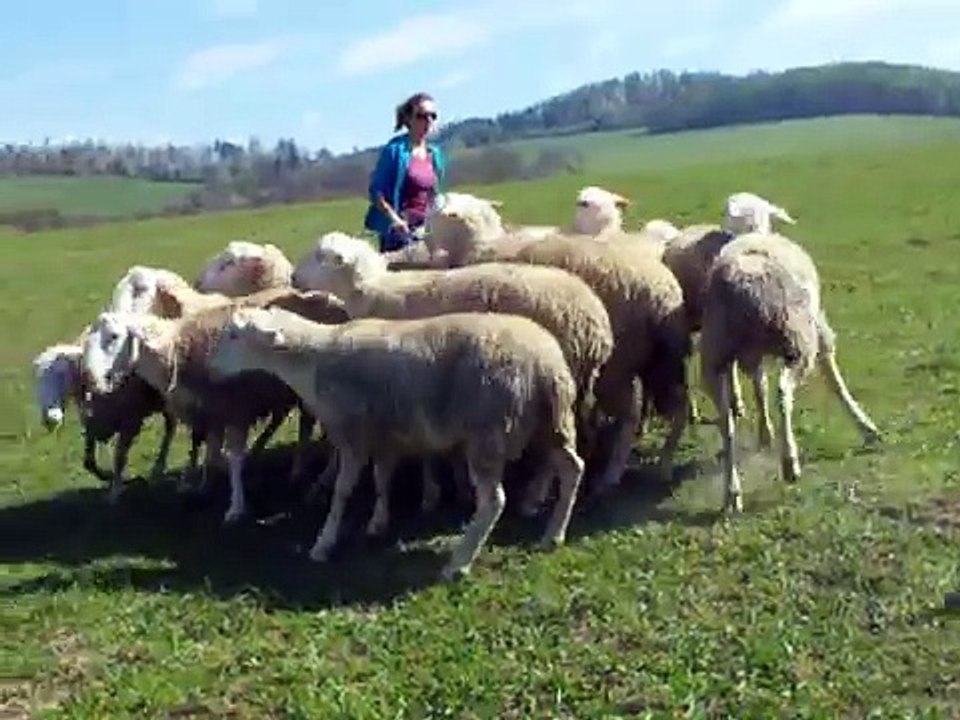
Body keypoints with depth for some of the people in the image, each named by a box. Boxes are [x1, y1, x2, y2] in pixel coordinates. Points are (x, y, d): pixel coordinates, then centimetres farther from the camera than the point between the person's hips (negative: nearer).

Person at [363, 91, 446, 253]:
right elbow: (376, 192, -7)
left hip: (426, 228, 6)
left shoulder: (435, 154, 10)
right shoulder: (395, 150, -7)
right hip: (400, 228, -6)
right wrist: (395, 219, -18)